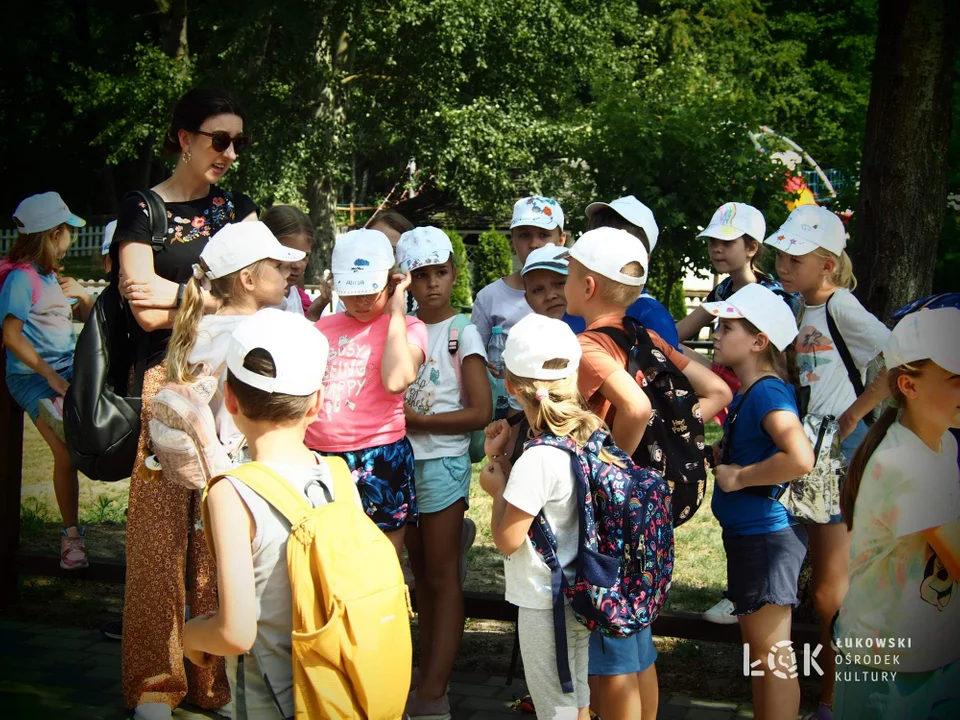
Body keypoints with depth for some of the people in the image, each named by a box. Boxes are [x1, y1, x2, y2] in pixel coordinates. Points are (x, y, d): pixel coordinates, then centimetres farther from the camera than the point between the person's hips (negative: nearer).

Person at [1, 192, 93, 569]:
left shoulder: (53, 275, 16)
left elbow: (87, 317, 27)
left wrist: (82, 295, 5)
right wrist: (52, 377, -19)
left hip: (70, 369, 8)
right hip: (32, 377, -8)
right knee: (67, 454, -17)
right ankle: (71, 534, -4)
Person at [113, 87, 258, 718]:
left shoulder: (238, 208, 16)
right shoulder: (142, 210, 2)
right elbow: (147, 311, -9)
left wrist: (176, 294, -7)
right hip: (167, 383, -4)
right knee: (162, 530, -4)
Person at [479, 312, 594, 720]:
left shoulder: (538, 459, -25)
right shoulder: (590, 437, 0)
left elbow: (507, 541, -19)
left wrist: (497, 489, -5)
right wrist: (501, 460, 3)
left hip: (545, 607, -8)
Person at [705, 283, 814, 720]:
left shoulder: (769, 392, -19)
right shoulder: (745, 393, 9)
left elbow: (800, 458, -35)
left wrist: (737, 477, -23)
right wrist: (722, 459, 7)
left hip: (766, 535, -10)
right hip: (746, 533, 10)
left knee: (773, 653, -2)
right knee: (757, 650, 20)